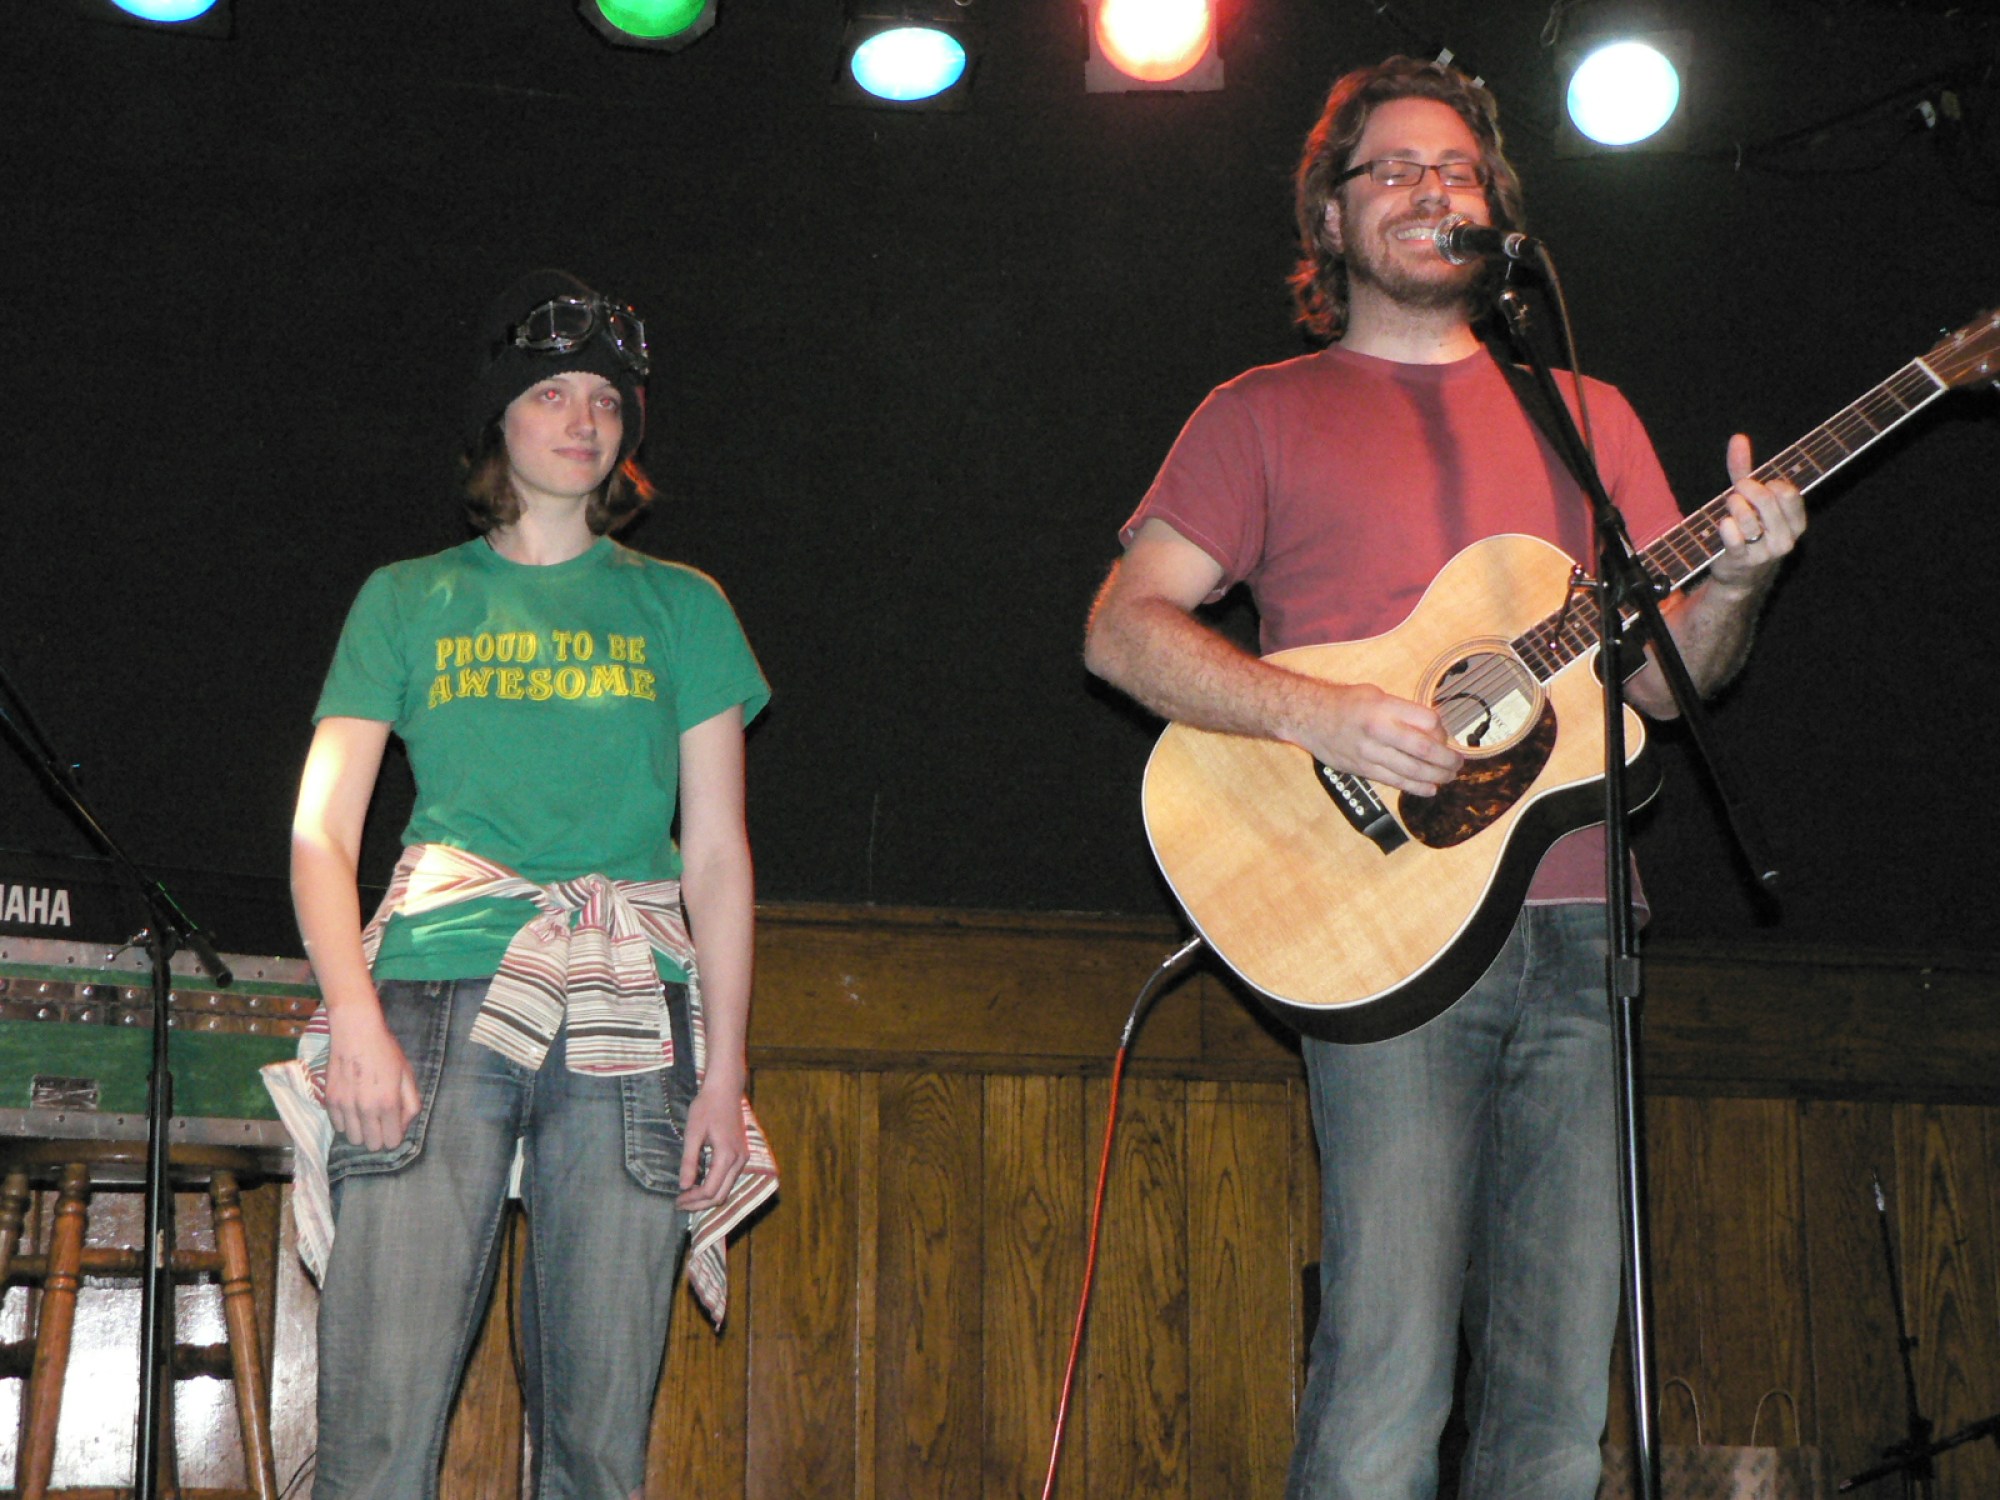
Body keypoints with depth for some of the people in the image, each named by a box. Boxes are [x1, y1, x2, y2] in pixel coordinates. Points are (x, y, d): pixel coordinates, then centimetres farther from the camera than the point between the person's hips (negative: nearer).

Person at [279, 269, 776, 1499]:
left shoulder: (681, 608, 18)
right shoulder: (409, 601, 16)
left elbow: (719, 855, 12)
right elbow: (322, 832, 8)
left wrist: (725, 1073, 2)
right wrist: (355, 1018, -8)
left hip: (629, 1026, 1)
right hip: (435, 1003, -1)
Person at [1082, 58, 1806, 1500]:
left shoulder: (1585, 414, 21)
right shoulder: (1268, 413, 10)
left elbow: (1665, 677, 17)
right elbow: (1124, 628, 1)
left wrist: (1733, 584, -5)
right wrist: (1327, 715, -14)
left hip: (1578, 934, 4)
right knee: (1388, 1379, -13)